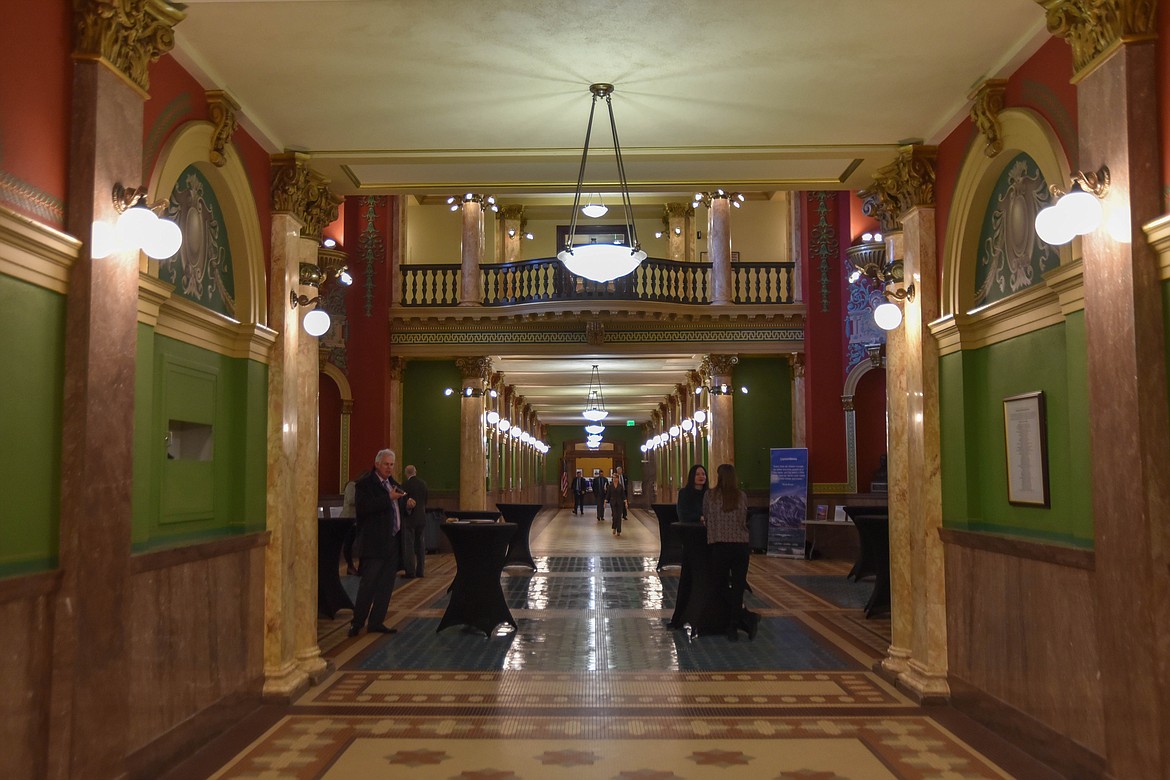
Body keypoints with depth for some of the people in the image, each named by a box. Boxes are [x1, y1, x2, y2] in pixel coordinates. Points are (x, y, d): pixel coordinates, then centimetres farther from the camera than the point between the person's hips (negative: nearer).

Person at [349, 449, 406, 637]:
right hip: (375, 542, -8)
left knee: (386, 584, 10)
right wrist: (389, 498, -25)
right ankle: (357, 622, 8)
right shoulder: (365, 484, -9)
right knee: (369, 584, -3)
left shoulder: (391, 482, 16)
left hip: (392, 541, 8)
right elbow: (364, 507, -24)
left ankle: (376, 622, 17)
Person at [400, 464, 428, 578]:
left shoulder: (405, 485, -12)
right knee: (421, 545, 9)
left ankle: (410, 571, -2)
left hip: (409, 518, -5)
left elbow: (403, 502, -11)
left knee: (408, 545, 0)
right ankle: (420, 571, 11)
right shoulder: (423, 483, 5)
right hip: (421, 518, 5)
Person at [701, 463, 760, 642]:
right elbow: (744, 522, 12)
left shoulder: (710, 495, -2)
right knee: (738, 587, 7)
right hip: (741, 546, 2)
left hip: (719, 546, -2)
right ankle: (733, 627, 6)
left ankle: (747, 616, -4)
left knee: (723, 586, 10)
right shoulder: (742, 496, 3)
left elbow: (706, 519, 9)